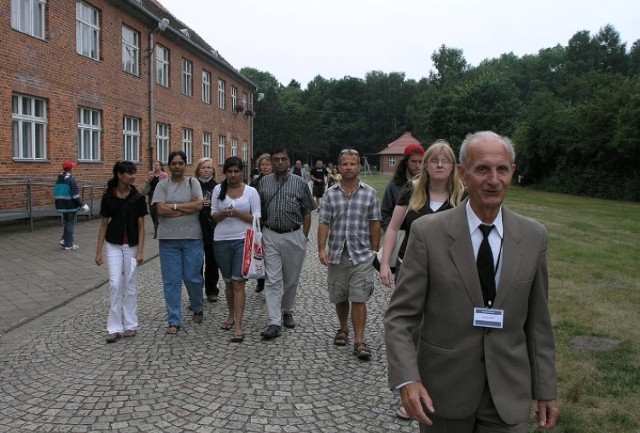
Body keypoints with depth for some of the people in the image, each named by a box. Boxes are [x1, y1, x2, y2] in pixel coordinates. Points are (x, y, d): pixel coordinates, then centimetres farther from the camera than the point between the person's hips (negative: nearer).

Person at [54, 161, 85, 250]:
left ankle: (64, 239, 12)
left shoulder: (58, 179, 9)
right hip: (71, 206, -7)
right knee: (70, 224, 1)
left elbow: (55, 193, 16)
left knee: (66, 223, 21)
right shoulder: (70, 179, -15)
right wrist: (81, 204, -11)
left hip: (61, 205, 7)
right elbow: (75, 194, -17)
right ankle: (69, 244, 5)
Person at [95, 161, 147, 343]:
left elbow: (141, 226, -3)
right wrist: (99, 251, 1)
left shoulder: (138, 197, -4)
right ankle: (114, 327, 4)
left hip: (132, 246, 0)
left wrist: (140, 251, -9)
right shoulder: (108, 196, -3)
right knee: (115, 284, -4)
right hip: (113, 246, 0)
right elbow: (103, 224, 2)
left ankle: (130, 325, 18)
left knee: (130, 285, 7)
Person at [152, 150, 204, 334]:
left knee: (192, 277, 4)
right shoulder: (162, 185, 5)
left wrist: (174, 206, -10)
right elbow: (161, 210, -8)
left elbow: (199, 205, -10)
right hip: (168, 238, 1)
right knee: (171, 280, 3)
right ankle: (174, 321, 12)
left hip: (192, 237, -1)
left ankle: (197, 308, 32)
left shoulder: (193, 183, 4)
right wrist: (188, 207, -9)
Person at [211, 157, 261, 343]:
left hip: (243, 240, -3)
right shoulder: (218, 190, 6)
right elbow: (213, 215, 8)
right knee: (228, 281, 15)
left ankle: (238, 326, -8)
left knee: (238, 282, -9)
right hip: (221, 240, 3)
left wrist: (238, 213, -17)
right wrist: (223, 214, -15)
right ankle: (232, 315, 35)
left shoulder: (251, 191, 0)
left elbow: (256, 218, -1)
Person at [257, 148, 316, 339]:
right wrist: (259, 233, 4)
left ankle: (287, 312, 32)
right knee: (272, 280, -5)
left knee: (291, 279, 11)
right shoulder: (264, 182, 7)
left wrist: (304, 236, 0)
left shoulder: (299, 183, 1)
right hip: (271, 236, 0)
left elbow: (307, 212, 4)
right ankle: (273, 323, -6)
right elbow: (258, 210, 10)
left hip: (294, 236, 0)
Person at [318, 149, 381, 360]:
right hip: (337, 254, 2)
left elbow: (375, 224, 4)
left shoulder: (370, 193, 2)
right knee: (339, 298, 15)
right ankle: (343, 329, 36)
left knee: (359, 299, -5)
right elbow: (323, 223, 0)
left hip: (361, 255, -2)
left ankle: (359, 341, 1)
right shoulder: (330, 194, 4)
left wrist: (375, 250, 3)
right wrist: (322, 249, -10)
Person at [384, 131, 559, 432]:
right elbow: (400, 316, -11)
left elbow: (538, 321, 4)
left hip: (509, 395, 2)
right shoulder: (428, 232, -12)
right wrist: (407, 379, -23)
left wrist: (546, 390, 6)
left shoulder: (533, 236, -2)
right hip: (443, 391, -1)